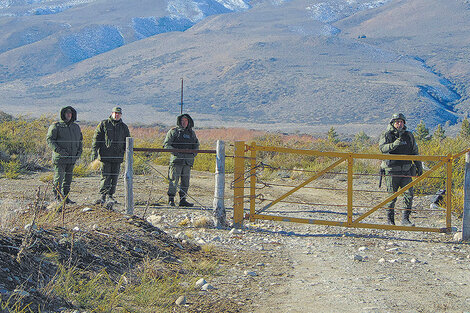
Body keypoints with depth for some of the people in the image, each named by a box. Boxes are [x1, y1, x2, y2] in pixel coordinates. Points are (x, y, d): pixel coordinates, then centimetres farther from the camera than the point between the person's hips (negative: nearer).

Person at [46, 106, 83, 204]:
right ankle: (57, 197, 0)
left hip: (72, 158, 6)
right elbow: (49, 140, -8)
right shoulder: (56, 126, -3)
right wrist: (59, 150, -20)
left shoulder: (76, 127, 15)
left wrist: (79, 151, 7)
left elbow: (80, 140, 24)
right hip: (60, 158, -5)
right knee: (59, 178, -8)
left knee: (68, 178, 10)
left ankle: (66, 197, 18)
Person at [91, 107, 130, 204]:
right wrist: (94, 153, -6)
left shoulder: (124, 127, 14)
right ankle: (103, 196, -7)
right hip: (105, 155, -3)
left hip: (118, 157, 4)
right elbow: (96, 139, 2)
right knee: (105, 176, -8)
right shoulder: (103, 124, 4)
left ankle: (110, 195, 18)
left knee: (114, 177, 7)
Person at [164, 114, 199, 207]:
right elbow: (166, 144, -1)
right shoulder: (173, 131, 2)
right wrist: (175, 151, -15)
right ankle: (171, 200, 0)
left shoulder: (191, 133, 17)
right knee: (174, 180, -6)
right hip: (176, 159, -5)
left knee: (185, 181, 5)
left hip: (188, 160, 5)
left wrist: (194, 153, 12)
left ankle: (183, 200, 11)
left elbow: (196, 144, 29)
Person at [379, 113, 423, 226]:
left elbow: (415, 152, 21)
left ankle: (405, 219, 4)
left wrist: (419, 167, 19)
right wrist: (394, 144, -36)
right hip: (392, 171, -4)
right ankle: (390, 220, 13)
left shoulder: (409, 136, 12)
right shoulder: (387, 135, -2)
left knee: (409, 195, -4)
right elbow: (382, 148, -21)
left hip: (406, 171, 4)